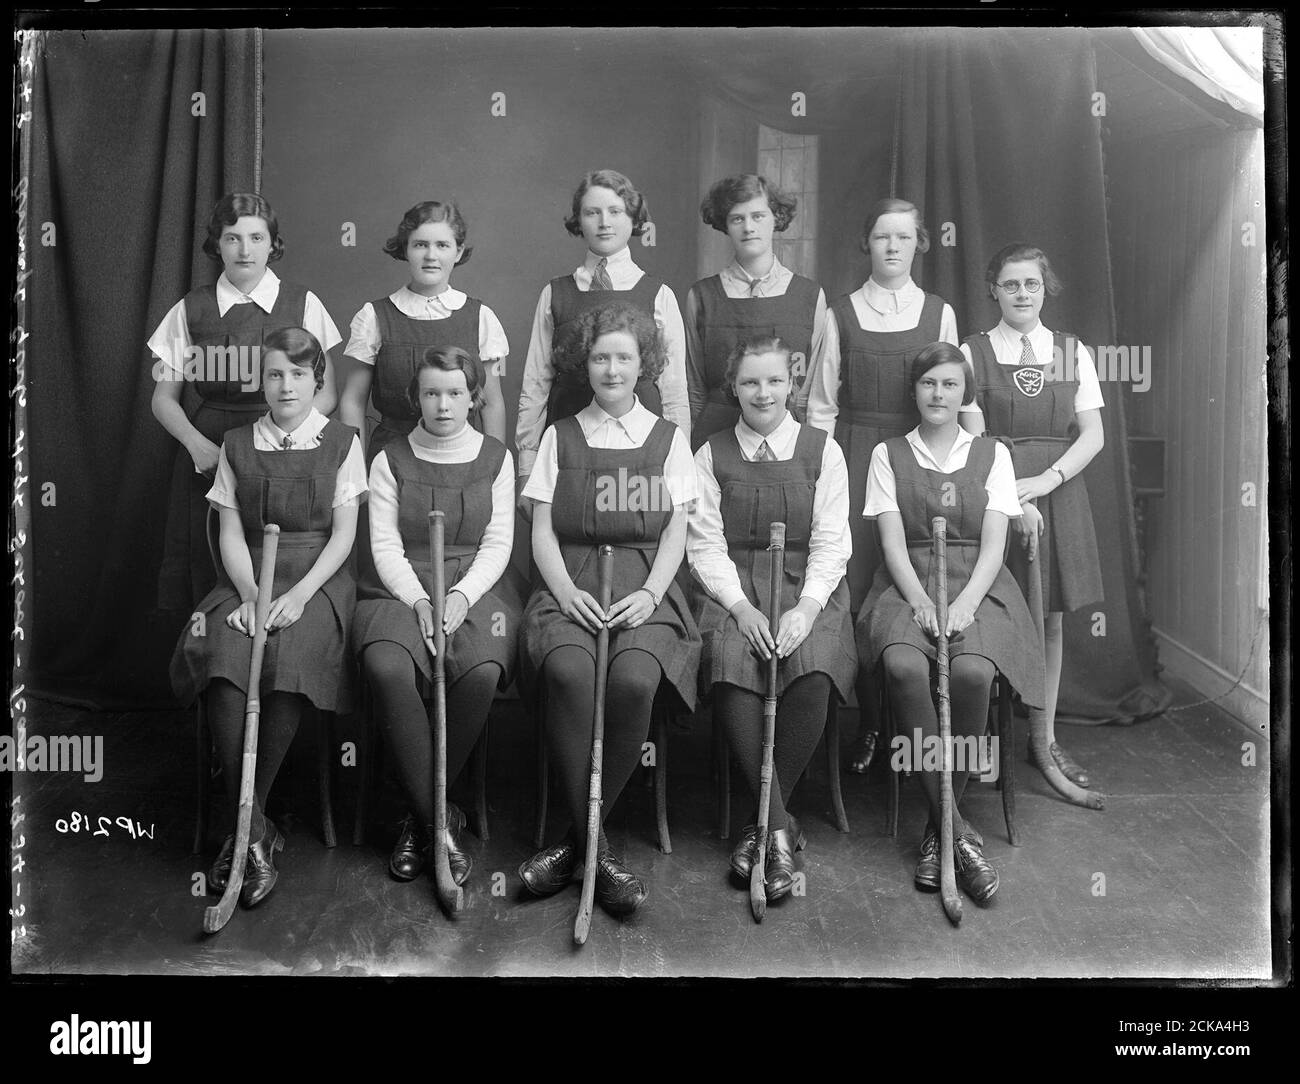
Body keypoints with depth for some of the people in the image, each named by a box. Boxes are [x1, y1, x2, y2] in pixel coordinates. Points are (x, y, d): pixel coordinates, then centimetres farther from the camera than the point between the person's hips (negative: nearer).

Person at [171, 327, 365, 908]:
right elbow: (231, 534, 8)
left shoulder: (342, 442, 8)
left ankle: (246, 823, -17)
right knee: (221, 658, -31)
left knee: (289, 659, -34)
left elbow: (343, 535, 2)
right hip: (248, 578, 2)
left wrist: (299, 594, -13)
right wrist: (250, 594, -11)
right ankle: (254, 829, -22)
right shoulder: (236, 445, 14)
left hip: (317, 578, -2)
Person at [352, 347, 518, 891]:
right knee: (387, 668, -33)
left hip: (473, 589, 0)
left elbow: (497, 544, 4)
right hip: (401, 589, 0)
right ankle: (439, 823, -21)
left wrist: (461, 596, -13)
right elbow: (385, 544, 2)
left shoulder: (495, 458, 10)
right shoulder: (390, 460, 10)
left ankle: (422, 814, -12)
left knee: (482, 672, -33)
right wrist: (418, 601, -14)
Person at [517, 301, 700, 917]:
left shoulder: (669, 440, 15)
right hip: (571, 585, 0)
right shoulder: (559, 437, 16)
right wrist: (565, 590, -11)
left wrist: (649, 594, -11)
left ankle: (577, 838, -16)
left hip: (644, 588, 0)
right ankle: (594, 845, -22)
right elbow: (542, 533, 9)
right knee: (568, 671, -34)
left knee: (634, 678, -33)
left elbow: (675, 534, 7)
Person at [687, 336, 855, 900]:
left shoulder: (822, 451, 8)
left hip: (807, 584, 0)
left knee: (810, 673, -31)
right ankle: (780, 824, -20)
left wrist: (805, 607, -15)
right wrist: (740, 606, -14)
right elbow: (706, 542, 2)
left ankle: (763, 823, -12)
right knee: (729, 665, -32)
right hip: (733, 586, 0)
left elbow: (830, 541, 2)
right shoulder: (711, 456, 10)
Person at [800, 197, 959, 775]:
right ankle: (868, 722, 7)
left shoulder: (940, 313, 10)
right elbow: (820, 403, 7)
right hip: (855, 453, 0)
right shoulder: (841, 314, 7)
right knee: (857, 584, -5)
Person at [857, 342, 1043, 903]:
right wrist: (921, 601, -15)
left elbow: (993, 546, 3)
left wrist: (963, 604, -15)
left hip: (976, 586, 0)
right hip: (909, 584, 0)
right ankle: (958, 832, -28)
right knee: (903, 665, -34)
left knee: (971, 670, -33)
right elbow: (892, 542, 2)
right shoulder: (888, 454, 13)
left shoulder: (992, 454, 13)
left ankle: (939, 828, -17)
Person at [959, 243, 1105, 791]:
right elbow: (974, 439, -6)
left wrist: (1046, 480, -13)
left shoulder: (1072, 352, 8)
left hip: (1057, 492, 3)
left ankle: (1046, 739, 18)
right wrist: (1014, 500, -16)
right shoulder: (973, 352, 1)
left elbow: (1092, 435, 2)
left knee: (1051, 619, 8)